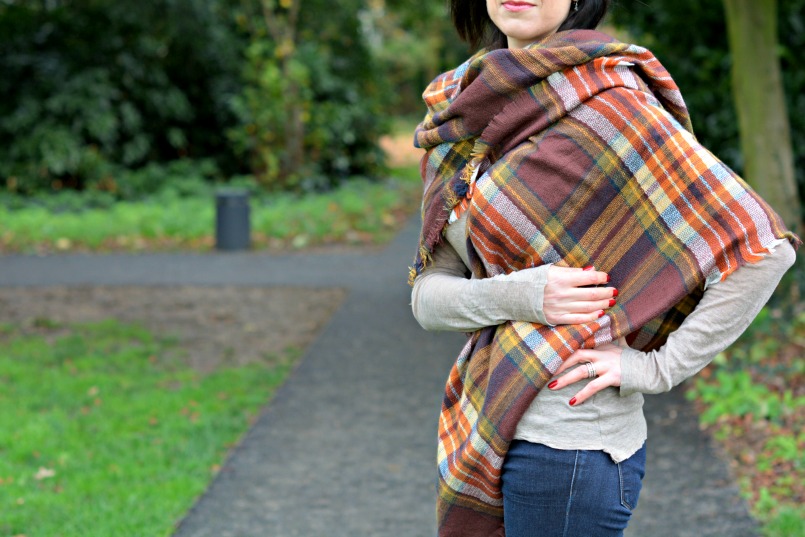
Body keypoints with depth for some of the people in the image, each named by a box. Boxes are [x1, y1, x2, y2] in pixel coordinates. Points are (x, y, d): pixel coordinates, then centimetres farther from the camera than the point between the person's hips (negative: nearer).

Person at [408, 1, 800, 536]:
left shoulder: (606, 96, -14)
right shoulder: (464, 126, 9)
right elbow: (428, 296, 4)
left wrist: (656, 367, -14)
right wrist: (515, 295, -15)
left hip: (567, 446, -7)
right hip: (485, 429, 7)